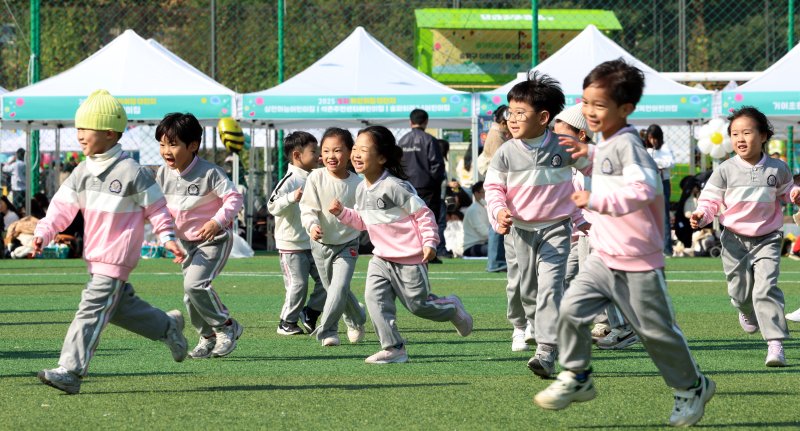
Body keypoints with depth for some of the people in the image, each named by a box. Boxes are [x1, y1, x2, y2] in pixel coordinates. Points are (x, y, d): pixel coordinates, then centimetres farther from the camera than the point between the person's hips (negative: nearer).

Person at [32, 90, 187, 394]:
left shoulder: (131, 172, -12)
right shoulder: (82, 172, 7)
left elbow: (156, 207, -4)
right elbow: (62, 207, 4)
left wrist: (168, 238, -8)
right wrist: (43, 234, -9)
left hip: (117, 257, -8)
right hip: (94, 255, 8)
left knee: (92, 309, -14)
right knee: (121, 305, 18)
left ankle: (70, 371, -17)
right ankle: (169, 327, 41)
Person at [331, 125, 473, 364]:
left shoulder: (394, 187, -20)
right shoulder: (362, 189, 6)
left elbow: (423, 213, -15)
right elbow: (361, 221, 18)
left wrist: (429, 242, -19)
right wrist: (342, 212, 3)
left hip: (410, 258, -7)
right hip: (381, 258, 7)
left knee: (418, 304, 3)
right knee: (374, 298, -11)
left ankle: (452, 308, 35)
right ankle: (393, 348, -7)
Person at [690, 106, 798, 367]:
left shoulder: (777, 169, -2)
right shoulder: (725, 171, -6)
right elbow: (710, 201, -3)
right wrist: (701, 216, -24)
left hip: (767, 238, -1)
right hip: (735, 239, 1)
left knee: (766, 287, -16)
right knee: (740, 291, 10)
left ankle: (775, 344, -18)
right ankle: (748, 314, 49)